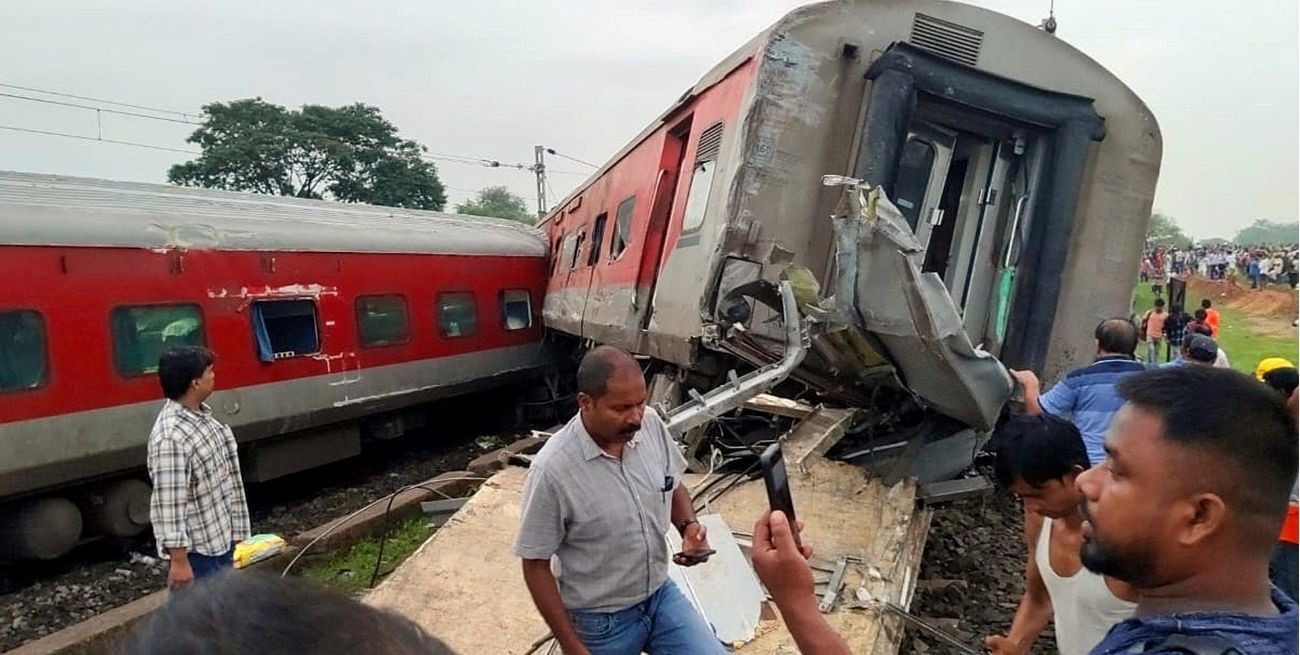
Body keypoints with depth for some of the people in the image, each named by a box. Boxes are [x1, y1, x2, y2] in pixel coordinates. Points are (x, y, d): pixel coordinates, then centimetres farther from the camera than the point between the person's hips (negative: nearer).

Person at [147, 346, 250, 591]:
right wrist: (179, 560, -23)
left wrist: (234, 531, 21)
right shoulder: (171, 436, -25)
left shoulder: (201, 415, 5)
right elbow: (169, 505, -25)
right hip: (197, 549, -9)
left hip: (220, 538, 9)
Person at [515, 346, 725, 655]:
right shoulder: (552, 469, -26)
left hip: (661, 595, 4)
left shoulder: (652, 425, -12)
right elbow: (536, 566, -15)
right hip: (599, 620, -4)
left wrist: (688, 525, -13)